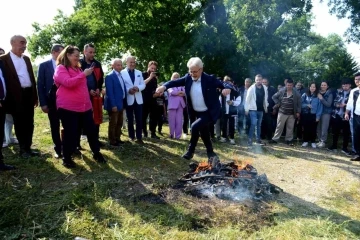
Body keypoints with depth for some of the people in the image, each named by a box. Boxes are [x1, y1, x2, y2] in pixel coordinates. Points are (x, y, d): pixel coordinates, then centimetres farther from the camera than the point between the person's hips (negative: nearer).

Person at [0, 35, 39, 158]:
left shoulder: (26, 59, 14)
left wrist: (35, 96, 12)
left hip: (29, 94, 5)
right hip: (16, 97, -5)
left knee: (29, 123, 11)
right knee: (19, 124, 6)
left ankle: (28, 147, 23)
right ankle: (23, 149, 19)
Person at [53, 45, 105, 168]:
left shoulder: (78, 68, 21)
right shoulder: (61, 68, -4)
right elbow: (68, 82, -22)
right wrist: (84, 74, -22)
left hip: (84, 106, 7)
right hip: (68, 107, -7)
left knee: (92, 130, 7)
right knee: (70, 133, 0)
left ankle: (96, 153, 21)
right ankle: (66, 158, 16)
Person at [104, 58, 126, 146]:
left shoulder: (121, 75, 13)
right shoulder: (109, 76, -12)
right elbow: (110, 92, -18)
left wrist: (124, 103, 10)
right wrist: (113, 105, -24)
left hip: (121, 103, 8)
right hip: (114, 104, -8)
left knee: (119, 123, 16)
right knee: (113, 123, 2)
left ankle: (117, 138, 28)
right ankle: (112, 141, 13)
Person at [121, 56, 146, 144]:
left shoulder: (139, 73, 14)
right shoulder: (122, 73, -1)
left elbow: (143, 85, 7)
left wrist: (138, 88, -14)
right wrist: (128, 90, -23)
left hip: (138, 99, 3)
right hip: (128, 99, -3)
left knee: (139, 119, 1)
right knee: (130, 120, 8)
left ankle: (139, 138, 7)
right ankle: (131, 136, 21)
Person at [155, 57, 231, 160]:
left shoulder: (209, 79, -15)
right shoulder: (188, 78, -3)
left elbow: (222, 85, -12)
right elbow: (176, 82, -8)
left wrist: (226, 89, -36)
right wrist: (164, 86, -26)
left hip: (209, 112, -6)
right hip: (198, 113, 6)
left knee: (195, 126, -22)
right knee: (203, 133, 17)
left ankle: (190, 151, -1)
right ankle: (210, 153, 38)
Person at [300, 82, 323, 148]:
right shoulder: (305, 95, 3)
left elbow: (320, 107, -3)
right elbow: (301, 104, 5)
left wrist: (318, 116, -8)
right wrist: (307, 105, -14)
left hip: (313, 115, -1)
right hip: (305, 114, 1)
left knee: (313, 129, 4)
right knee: (306, 128, 7)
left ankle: (313, 142, 17)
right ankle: (305, 141, 19)